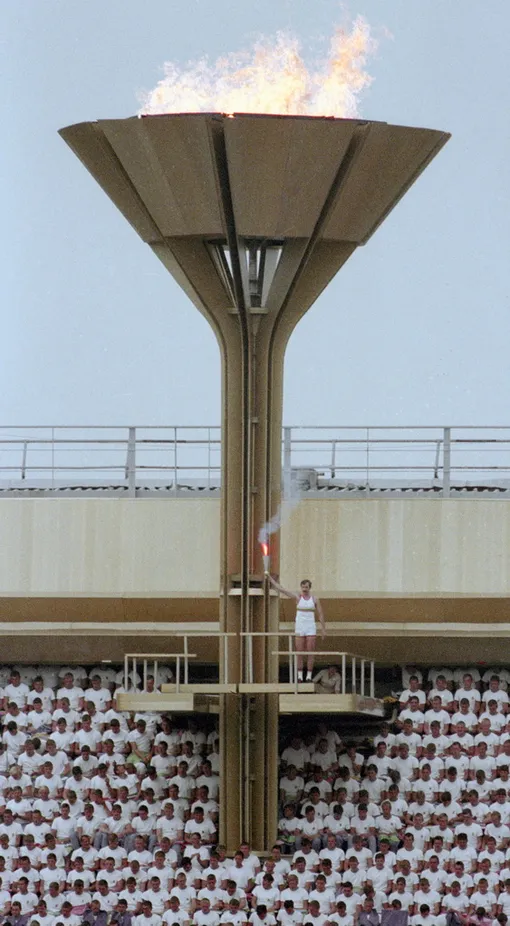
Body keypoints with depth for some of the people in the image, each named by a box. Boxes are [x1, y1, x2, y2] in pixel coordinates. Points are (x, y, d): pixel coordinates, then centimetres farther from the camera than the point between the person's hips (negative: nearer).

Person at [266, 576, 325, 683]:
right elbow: (280, 588, 2)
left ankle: (309, 676, 0)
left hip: (311, 629, 0)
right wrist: (270, 578, 0)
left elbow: (320, 615, 6)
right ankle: (299, 676, 1)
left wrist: (323, 629, 2)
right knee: (299, 654, -1)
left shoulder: (315, 599, 3)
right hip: (299, 628, 0)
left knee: (310, 653, -3)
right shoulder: (297, 597, 3)